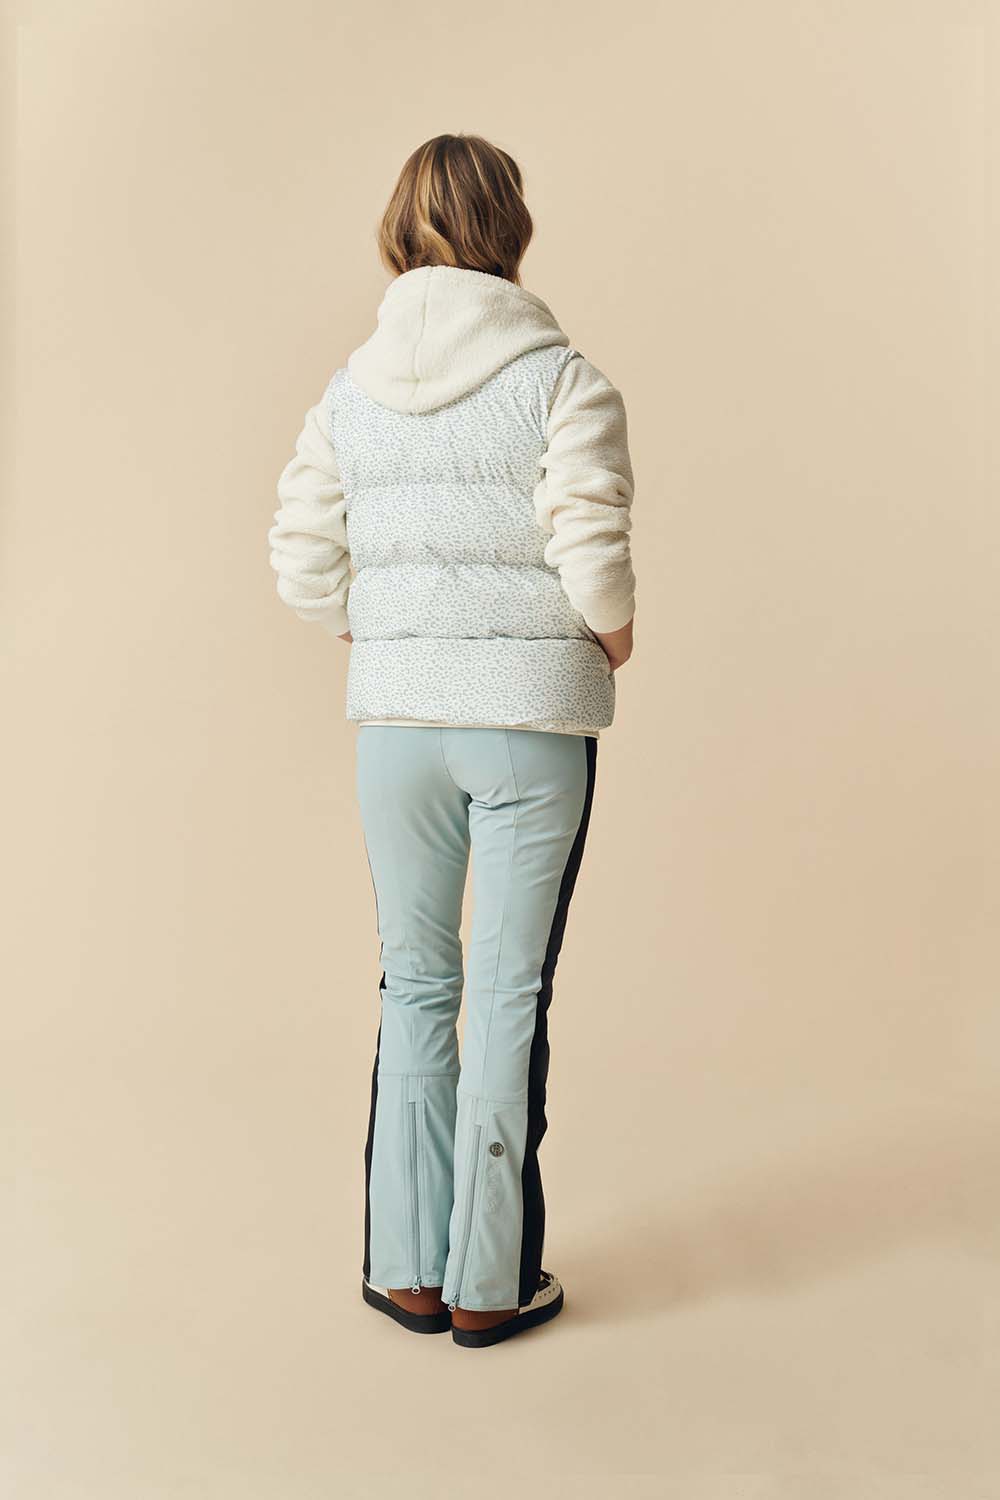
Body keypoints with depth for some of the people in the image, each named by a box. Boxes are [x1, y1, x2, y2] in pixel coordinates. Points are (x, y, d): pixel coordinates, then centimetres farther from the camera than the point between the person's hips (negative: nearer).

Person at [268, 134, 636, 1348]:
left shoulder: (350, 391, 6)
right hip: (535, 716, -3)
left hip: (394, 715, 4)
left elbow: (304, 564, 4)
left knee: (414, 985, 14)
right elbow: (594, 556, -15)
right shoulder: (563, 379, -6)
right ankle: (488, 1284, 17)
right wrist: (612, 645, 4)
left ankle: (407, 1269, 22)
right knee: (510, 994, 6)